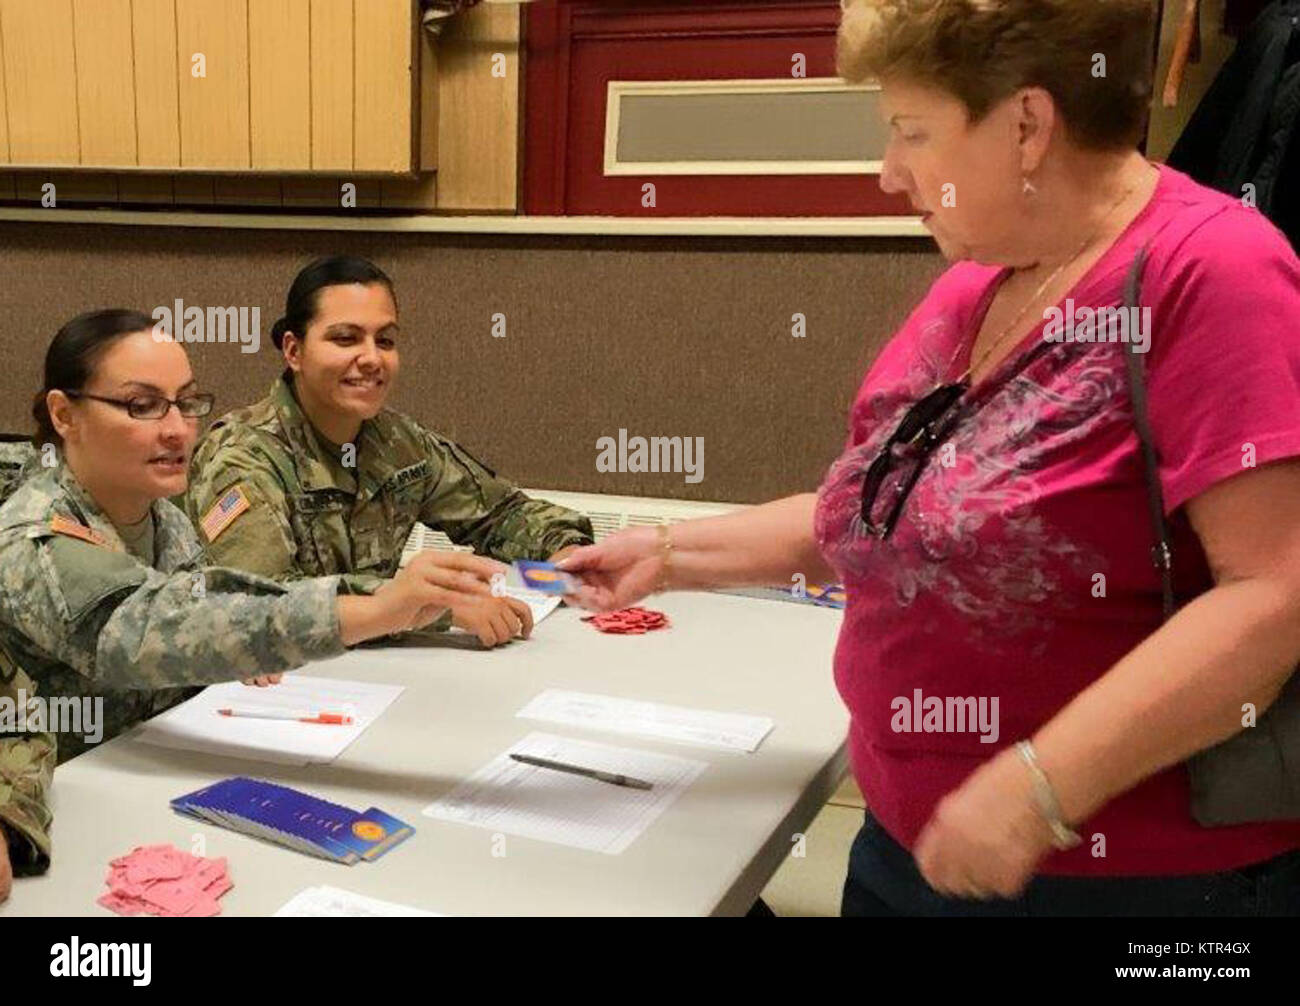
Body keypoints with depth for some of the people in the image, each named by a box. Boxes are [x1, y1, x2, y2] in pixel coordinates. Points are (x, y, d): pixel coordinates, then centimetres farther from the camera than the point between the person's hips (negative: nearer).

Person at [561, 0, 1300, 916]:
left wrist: (1037, 787, -25)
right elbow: (881, 511, 11)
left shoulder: (1209, 270, -18)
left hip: (1131, 875, -6)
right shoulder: (974, 284, 5)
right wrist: (673, 554, 7)